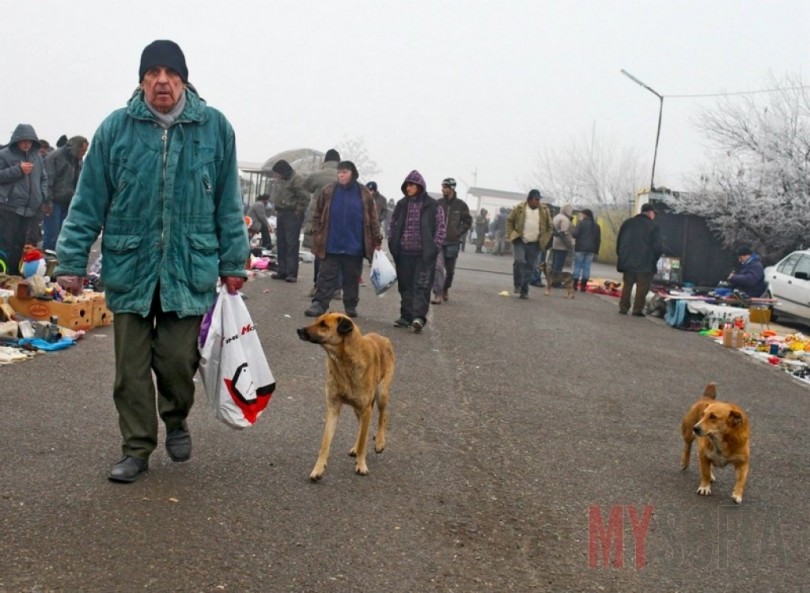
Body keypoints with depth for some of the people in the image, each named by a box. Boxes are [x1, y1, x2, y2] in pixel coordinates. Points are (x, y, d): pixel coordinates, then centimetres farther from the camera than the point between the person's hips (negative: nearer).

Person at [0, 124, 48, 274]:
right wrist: (19, 170, -13)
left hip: (30, 208, 5)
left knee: (20, 244, 11)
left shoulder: (37, 157, 13)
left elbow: (43, 178, 21)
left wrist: (42, 196, 6)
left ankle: (15, 275, 19)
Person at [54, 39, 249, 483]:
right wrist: (71, 261, -1)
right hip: (129, 267, 1)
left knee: (178, 359, 0)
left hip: (190, 268, -1)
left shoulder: (214, 127, 0)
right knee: (131, 366, 5)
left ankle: (176, 419, 31)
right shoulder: (116, 127, -1)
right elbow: (88, 201, 2)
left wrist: (233, 263, 5)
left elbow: (229, 203, 5)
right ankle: (137, 448, 21)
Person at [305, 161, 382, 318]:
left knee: (352, 278, 10)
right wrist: (317, 235, 0)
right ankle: (319, 304, 4)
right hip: (331, 245, 0)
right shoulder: (328, 192, 2)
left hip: (354, 247, 0)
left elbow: (372, 218, 4)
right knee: (327, 276, 2)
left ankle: (351, 306, 21)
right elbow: (317, 215, 6)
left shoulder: (364, 193, 2)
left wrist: (377, 239, 1)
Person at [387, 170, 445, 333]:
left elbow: (440, 228, -1)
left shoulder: (432, 205, -3)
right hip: (404, 253, 4)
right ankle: (406, 316, 17)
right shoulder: (401, 205, 9)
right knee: (405, 286, 9)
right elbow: (392, 224, 18)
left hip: (424, 254, -4)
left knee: (421, 286, -10)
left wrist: (434, 247, -8)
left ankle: (418, 317, -18)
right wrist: (392, 244, 8)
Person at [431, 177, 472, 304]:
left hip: (453, 242, 0)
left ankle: (446, 289, 35)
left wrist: (458, 233, -5)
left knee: (450, 270, 12)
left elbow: (468, 221, 4)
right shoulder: (438, 203, 1)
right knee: (437, 267, -13)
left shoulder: (461, 205, -2)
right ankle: (438, 294, -12)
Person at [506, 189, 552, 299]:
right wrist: (511, 234, -2)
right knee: (519, 261, -20)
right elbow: (509, 221, 8)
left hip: (534, 244, 2)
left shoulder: (544, 211, 4)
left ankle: (524, 290, 10)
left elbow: (549, 227, 12)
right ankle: (518, 285, -1)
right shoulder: (519, 208, -1)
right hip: (519, 241, -2)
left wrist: (544, 240, 3)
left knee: (529, 267, 3)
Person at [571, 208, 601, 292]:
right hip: (591, 249, 5)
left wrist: (571, 232, 8)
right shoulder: (596, 225, 13)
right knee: (587, 267, 4)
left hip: (581, 248, -5)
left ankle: (575, 284, -2)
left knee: (578, 266, 0)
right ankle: (583, 285, 2)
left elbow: (575, 234, -14)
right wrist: (596, 250, 15)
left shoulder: (582, 223, -6)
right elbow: (598, 239, 13)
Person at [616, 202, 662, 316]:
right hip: (645, 264, -4)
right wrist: (654, 260, 6)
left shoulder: (627, 223, 8)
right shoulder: (654, 227, -8)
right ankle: (638, 309, 0)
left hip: (627, 261, 5)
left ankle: (623, 307, 12)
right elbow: (657, 248, -10)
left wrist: (622, 256, 18)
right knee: (642, 287, 3)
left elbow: (619, 242, 11)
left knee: (627, 285, 13)